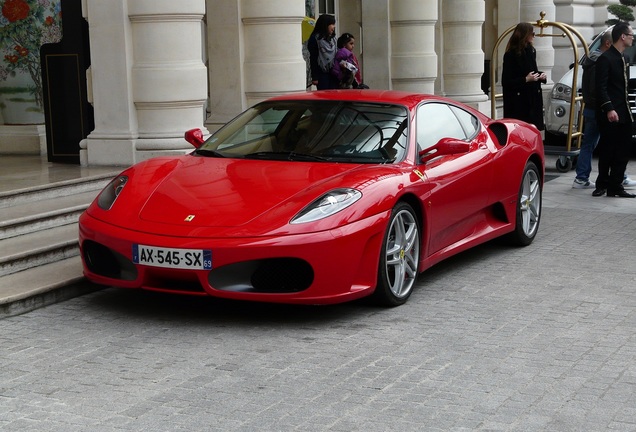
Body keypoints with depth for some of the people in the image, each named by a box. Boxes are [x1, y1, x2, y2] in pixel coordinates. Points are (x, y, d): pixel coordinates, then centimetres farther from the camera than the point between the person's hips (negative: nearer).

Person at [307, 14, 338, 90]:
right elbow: (313, 59, -10)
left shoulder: (332, 38, 13)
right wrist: (314, 77, -12)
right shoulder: (315, 39, -8)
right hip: (322, 73, -6)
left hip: (332, 73, 6)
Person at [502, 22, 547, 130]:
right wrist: (525, 79, -20)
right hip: (518, 102, -7)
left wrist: (540, 75, 4)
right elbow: (505, 82, -15)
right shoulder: (511, 55, -12)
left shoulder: (531, 51, 10)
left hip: (533, 98, 7)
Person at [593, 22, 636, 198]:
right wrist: (609, 109, -25)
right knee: (607, 150, -1)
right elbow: (601, 87, -17)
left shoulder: (622, 59, 17)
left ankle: (615, 186, 11)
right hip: (610, 115, -8)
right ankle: (602, 184, 11)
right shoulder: (605, 58, -10)